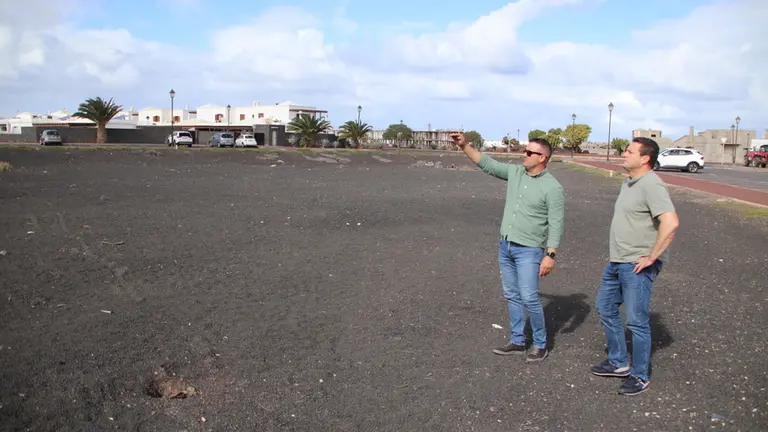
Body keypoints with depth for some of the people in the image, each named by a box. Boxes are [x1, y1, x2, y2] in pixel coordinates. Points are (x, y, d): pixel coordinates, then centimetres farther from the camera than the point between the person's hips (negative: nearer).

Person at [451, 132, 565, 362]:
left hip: (528, 250, -7)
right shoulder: (515, 172, 5)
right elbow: (487, 164, 8)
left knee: (529, 298, -7)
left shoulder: (553, 188, -13)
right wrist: (465, 146, -3)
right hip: (505, 246, 7)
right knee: (512, 296, 12)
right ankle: (517, 341, 23)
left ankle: (540, 345, 10)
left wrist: (550, 255, -20)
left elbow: (556, 225, -15)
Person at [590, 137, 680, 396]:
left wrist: (652, 257, -23)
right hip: (616, 262, 10)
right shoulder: (628, 183, 11)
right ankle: (618, 363, 32)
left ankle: (640, 377, 13)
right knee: (606, 309, 18)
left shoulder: (651, 186, -19)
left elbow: (671, 223, -30)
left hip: (637, 266, -10)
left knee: (636, 321, -2)